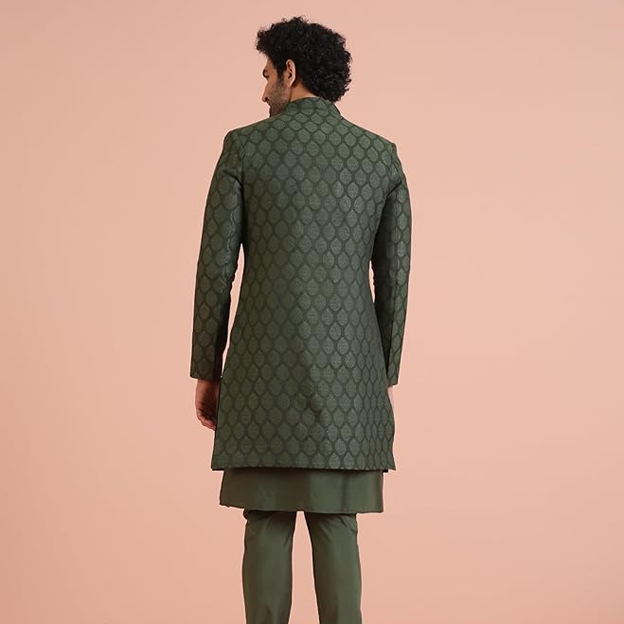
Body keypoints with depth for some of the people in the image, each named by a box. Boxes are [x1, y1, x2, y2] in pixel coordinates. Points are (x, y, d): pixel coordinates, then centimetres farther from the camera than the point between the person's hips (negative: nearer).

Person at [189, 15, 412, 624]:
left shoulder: (244, 147, 0)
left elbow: (216, 268, -3)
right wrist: (385, 377, 13)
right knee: (335, 526, 7)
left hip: (266, 370, -2)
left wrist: (206, 370, 6)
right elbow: (394, 278, 5)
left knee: (268, 525, 4)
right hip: (350, 375, 2)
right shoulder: (382, 155, 7)